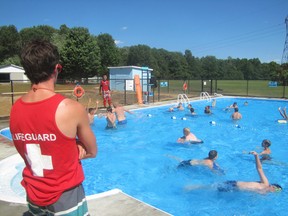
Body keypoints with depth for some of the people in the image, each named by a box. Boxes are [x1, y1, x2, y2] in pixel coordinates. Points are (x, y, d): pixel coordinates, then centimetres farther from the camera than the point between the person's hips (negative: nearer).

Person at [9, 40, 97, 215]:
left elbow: (31, 154, 6)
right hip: (65, 197, -4)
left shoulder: (15, 109, -6)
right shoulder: (72, 108, -22)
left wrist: (70, 150, -6)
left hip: (33, 197, 5)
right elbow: (92, 152, -7)